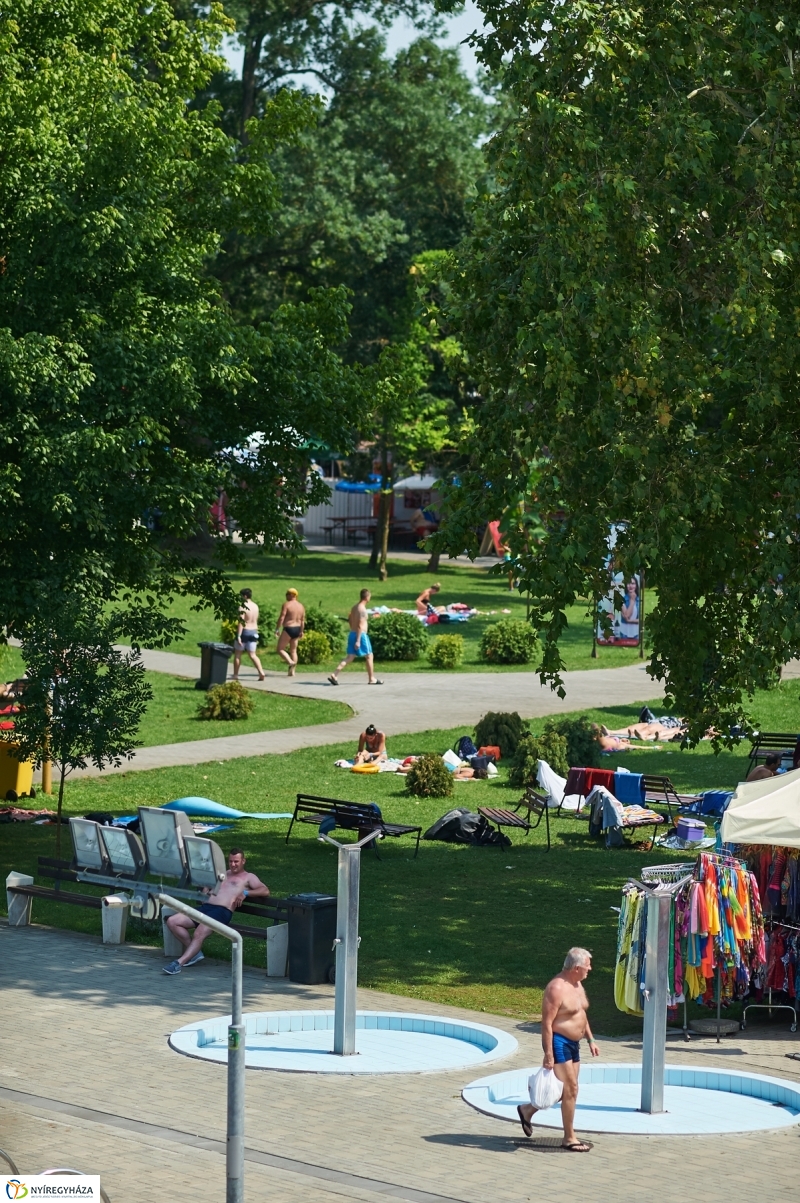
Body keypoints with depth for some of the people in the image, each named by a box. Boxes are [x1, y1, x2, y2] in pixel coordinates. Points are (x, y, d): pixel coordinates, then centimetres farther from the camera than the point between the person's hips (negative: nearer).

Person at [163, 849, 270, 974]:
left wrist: (245, 893, -14)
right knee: (172, 921, -9)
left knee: (199, 934, -32)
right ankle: (195, 953, -4)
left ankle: (179, 963, -38)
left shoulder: (248, 877, 13)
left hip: (222, 911, -7)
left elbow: (265, 891, 0)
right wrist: (205, 893, 17)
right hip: (205, 907, 7)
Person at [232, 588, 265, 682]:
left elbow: (241, 622, -21)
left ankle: (235, 675, 12)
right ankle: (261, 673, -9)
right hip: (254, 631, 6)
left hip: (244, 632, -6)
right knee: (252, 655, 7)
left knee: (237, 654, 8)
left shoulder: (243, 607, -15)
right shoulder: (255, 606, 7)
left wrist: (238, 636, -22)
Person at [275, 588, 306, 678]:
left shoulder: (287, 605, -12)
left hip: (288, 629, -7)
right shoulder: (301, 606, 8)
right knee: (293, 651, 12)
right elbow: (303, 620, 11)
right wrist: (301, 631, 19)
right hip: (297, 629, 7)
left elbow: (281, 617, -16)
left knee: (280, 649, 1)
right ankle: (292, 671, 10)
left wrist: (277, 629, -13)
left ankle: (291, 662, -21)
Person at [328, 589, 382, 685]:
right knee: (369, 656, 7)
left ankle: (334, 675, -9)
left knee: (350, 657, 4)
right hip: (361, 635, -8)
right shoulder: (362, 609, -16)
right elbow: (360, 625, -21)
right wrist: (358, 641, -24)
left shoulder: (354, 607, 12)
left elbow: (350, 621, 21)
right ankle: (372, 679, 14)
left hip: (352, 634, 8)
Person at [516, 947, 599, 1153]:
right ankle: (569, 1139, 1)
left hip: (573, 1043, 10)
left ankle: (528, 1110, 31)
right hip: (559, 1043, -10)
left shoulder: (577, 984, 10)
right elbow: (547, 1023, -22)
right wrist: (548, 1054, -24)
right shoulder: (557, 988, -21)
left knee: (568, 1089, 15)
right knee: (570, 1089, -7)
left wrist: (590, 1039, 19)